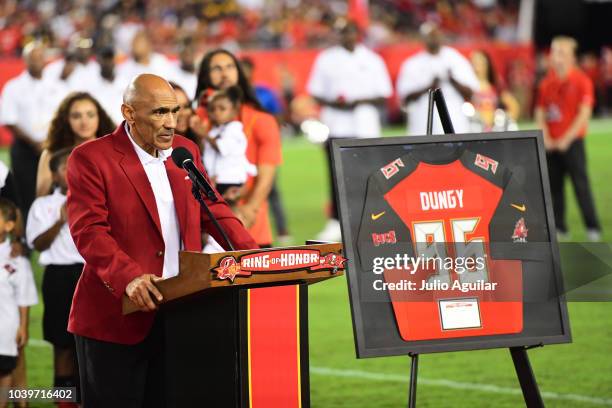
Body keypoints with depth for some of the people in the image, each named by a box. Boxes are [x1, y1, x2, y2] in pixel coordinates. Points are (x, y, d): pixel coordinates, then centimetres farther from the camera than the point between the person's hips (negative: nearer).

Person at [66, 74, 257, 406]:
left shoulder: (186, 151, 14)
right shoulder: (90, 159, -6)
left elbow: (213, 210, 17)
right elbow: (88, 231, -15)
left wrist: (252, 254, -1)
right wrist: (128, 278, -30)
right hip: (118, 316, -5)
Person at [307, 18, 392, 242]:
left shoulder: (373, 60, 8)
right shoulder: (326, 59, 9)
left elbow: (384, 97, 7)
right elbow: (316, 93, 9)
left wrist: (359, 101, -10)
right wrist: (332, 103, -11)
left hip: (365, 126, 0)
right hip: (336, 127, 0)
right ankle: (335, 222, -1)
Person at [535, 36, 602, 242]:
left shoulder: (581, 81, -4)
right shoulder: (546, 83, 10)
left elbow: (584, 113, -9)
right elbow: (540, 112, 12)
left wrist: (567, 138, -13)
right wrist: (545, 137, -2)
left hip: (572, 141, -5)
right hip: (551, 144, 5)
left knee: (581, 184, -8)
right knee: (554, 185, 4)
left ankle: (593, 228, -5)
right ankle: (558, 228, 10)